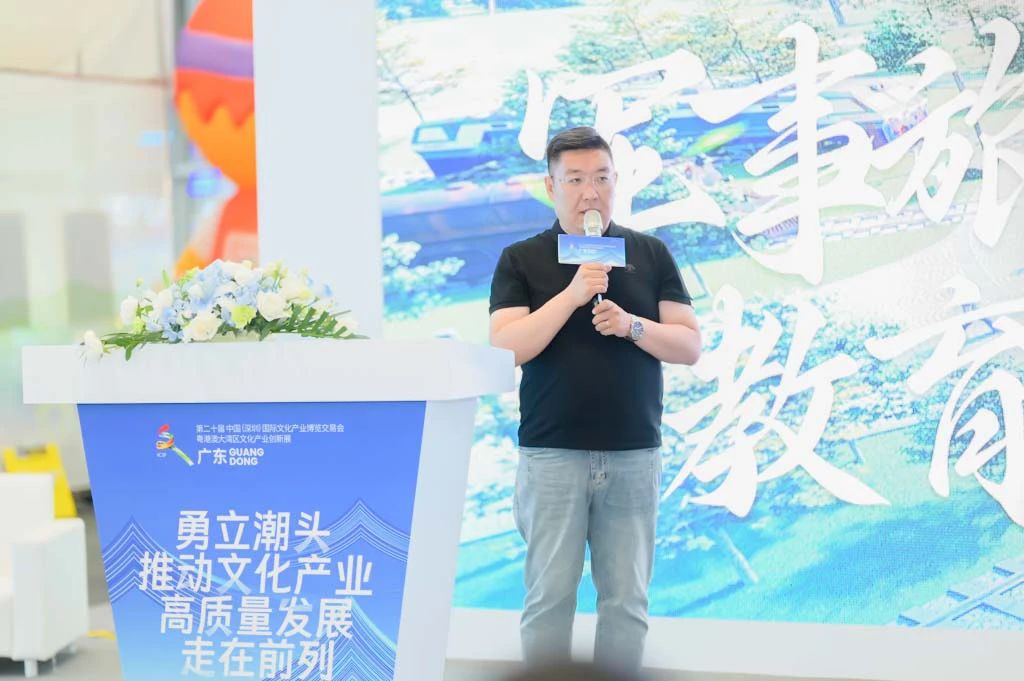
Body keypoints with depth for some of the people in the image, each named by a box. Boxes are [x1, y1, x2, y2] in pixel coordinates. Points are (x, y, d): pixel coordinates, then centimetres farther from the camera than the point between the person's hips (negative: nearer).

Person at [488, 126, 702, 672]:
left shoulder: (650, 254, 7)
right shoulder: (521, 260, 3)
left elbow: (689, 346, 5)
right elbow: (505, 349, -9)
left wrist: (632, 325, -13)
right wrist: (573, 293, -17)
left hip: (634, 456, 2)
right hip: (551, 455, -1)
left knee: (627, 599, 7)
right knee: (549, 597, 4)